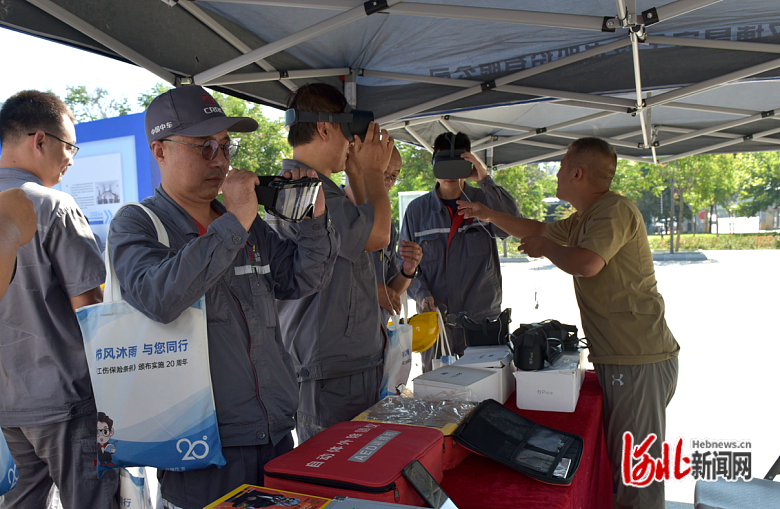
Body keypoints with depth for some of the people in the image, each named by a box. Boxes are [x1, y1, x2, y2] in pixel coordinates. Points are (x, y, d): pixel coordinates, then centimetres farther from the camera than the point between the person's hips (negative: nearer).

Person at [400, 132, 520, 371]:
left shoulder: (484, 200, 4)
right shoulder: (417, 210, 6)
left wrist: (485, 180, -20)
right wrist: (421, 294, -10)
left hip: (483, 318, 0)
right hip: (435, 319, 1)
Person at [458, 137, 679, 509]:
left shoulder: (615, 209, -13)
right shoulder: (583, 219, 18)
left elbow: (586, 263, -28)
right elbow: (538, 231, 30)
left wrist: (545, 247, -9)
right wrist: (488, 214, 29)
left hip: (639, 360, -10)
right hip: (616, 359, 10)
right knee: (619, 460, 17)